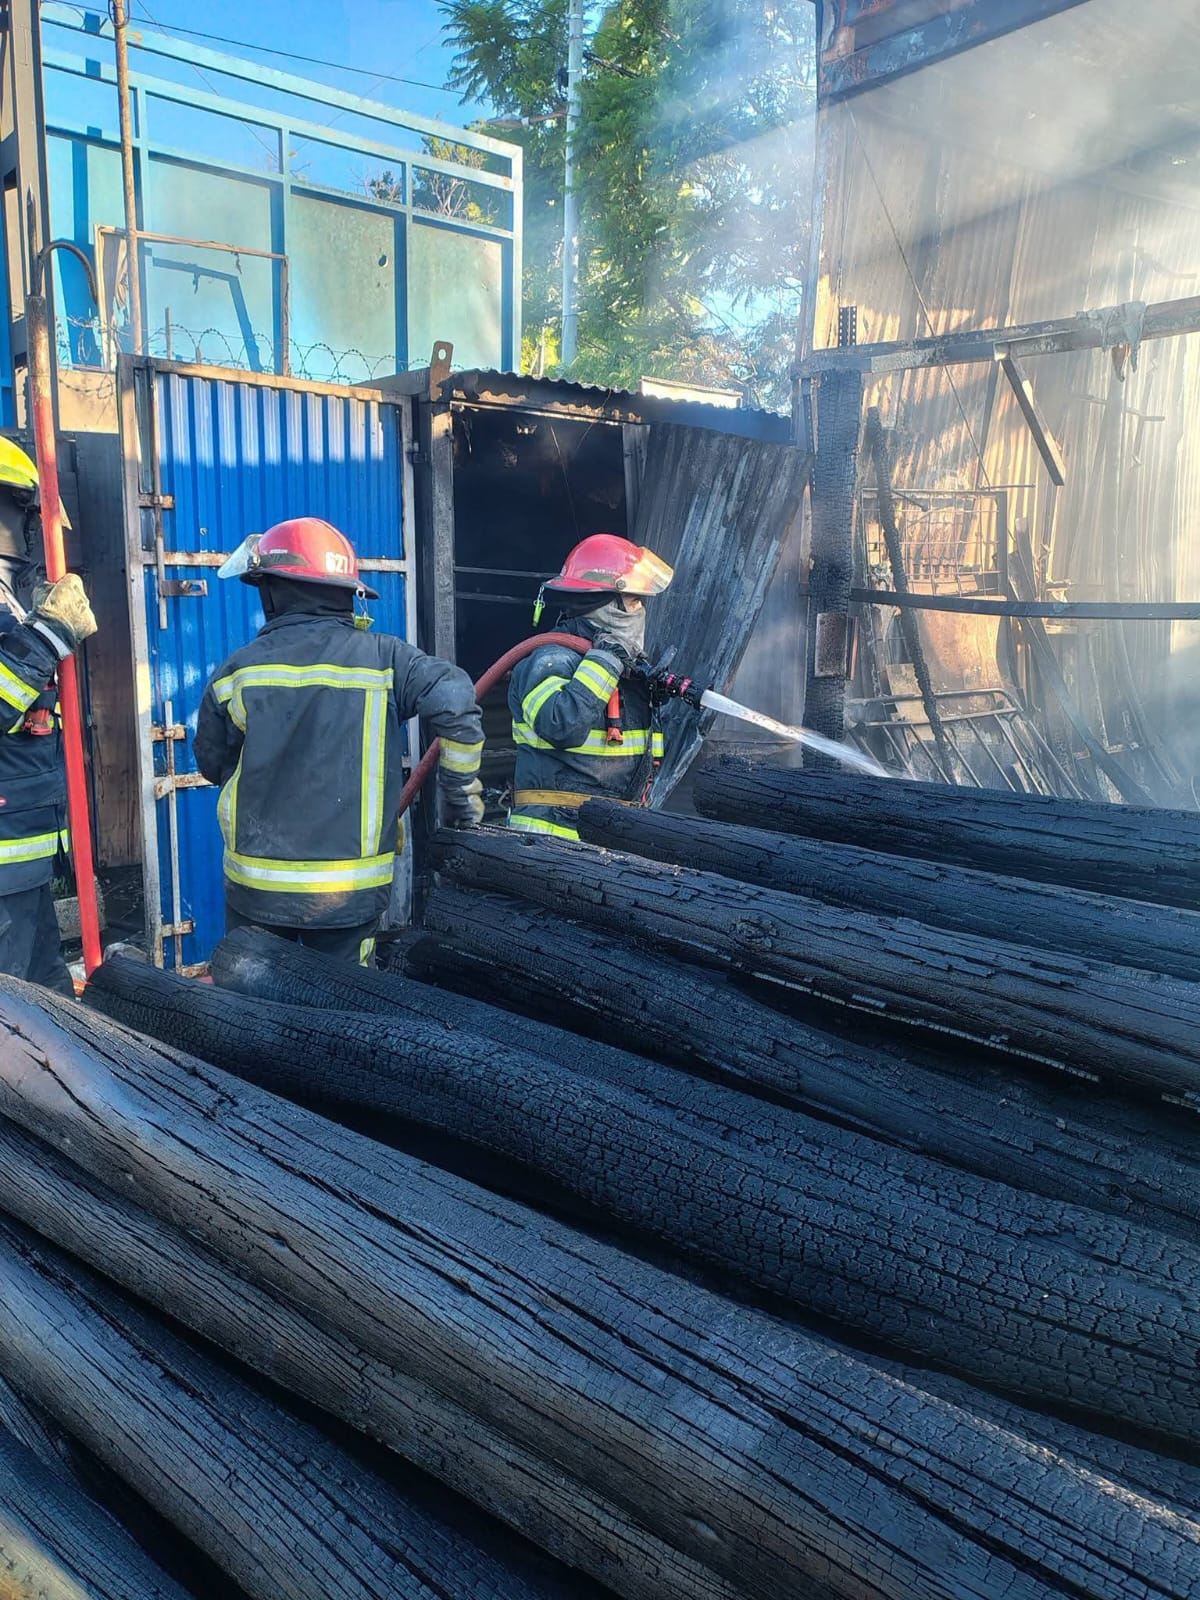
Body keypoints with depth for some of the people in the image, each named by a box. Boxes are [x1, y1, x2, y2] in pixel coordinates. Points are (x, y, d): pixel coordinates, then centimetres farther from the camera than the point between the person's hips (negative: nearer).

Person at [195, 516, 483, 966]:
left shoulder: (238, 669, -5)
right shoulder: (384, 659, -7)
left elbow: (213, 764, 7)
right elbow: (456, 704, -18)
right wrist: (461, 797, -5)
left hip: (258, 888, 1)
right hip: (353, 891, 0)